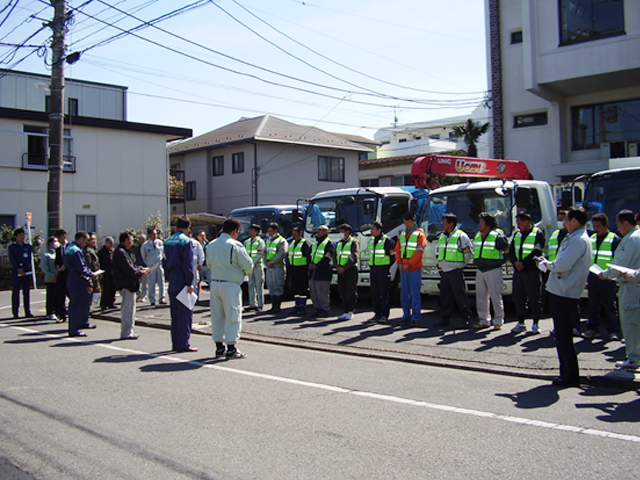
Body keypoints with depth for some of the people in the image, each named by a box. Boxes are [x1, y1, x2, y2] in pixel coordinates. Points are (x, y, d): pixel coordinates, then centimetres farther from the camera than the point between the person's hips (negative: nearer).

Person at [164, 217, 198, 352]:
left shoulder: (168, 241, 11)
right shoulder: (186, 241, -11)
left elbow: (166, 262, 15)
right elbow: (188, 264, -16)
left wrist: (170, 278, 18)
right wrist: (190, 283, -14)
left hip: (172, 282, 7)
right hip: (182, 282, -7)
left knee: (175, 313, 12)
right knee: (185, 313, -3)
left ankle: (175, 343, 17)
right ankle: (183, 344, -3)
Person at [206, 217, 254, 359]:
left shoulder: (211, 245, 7)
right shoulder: (235, 245, -13)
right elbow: (248, 265, -9)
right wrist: (245, 272, 12)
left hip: (214, 283, 7)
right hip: (231, 285, -6)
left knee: (217, 316, 12)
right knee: (232, 316, 0)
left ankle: (219, 347, 19)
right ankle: (231, 349, 0)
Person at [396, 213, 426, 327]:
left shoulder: (419, 234, -2)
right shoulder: (402, 235, 16)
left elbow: (419, 251, -10)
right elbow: (397, 250, 15)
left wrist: (409, 264, -14)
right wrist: (399, 263, -1)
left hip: (414, 269, -6)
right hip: (403, 269, 6)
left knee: (415, 294, -5)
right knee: (404, 294, 8)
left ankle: (416, 318, 0)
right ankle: (406, 317, 15)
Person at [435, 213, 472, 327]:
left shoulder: (461, 236, -7)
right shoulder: (442, 236, 14)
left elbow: (468, 252, -3)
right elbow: (438, 249, 27)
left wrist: (462, 264, 0)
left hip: (456, 271, -7)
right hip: (443, 271, 7)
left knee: (460, 295, -6)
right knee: (445, 296, 10)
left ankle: (466, 317, 3)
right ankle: (445, 318, 15)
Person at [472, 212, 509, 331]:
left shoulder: (498, 235, -9)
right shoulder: (478, 236, 14)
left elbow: (507, 249, -2)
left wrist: (501, 260, -2)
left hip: (493, 270, -7)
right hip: (480, 270, 7)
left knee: (496, 296, -3)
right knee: (481, 296, 9)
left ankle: (498, 321, 5)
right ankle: (484, 320, 17)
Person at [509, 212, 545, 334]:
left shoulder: (538, 234, -3)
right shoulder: (517, 234, 17)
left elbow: (537, 252, -13)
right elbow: (511, 251, 11)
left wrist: (523, 263, -15)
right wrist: (516, 262, -8)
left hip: (532, 271, -6)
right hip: (517, 271, 6)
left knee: (534, 297, -2)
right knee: (518, 296, 9)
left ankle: (536, 324, 6)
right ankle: (521, 323, 18)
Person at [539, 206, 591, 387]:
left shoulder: (579, 240, -16)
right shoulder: (575, 238, 17)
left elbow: (563, 265, -24)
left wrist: (547, 264, -6)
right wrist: (548, 264, 8)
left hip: (564, 295, -10)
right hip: (561, 292, 10)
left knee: (563, 337, -5)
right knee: (562, 336, 15)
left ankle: (571, 376, 1)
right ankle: (567, 373, 22)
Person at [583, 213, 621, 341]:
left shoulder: (615, 239, -4)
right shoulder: (591, 239, 14)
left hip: (607, 278, -5)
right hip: (592, 276, 5)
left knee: (609, 305, -1)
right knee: (593, 304, 9)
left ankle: (614, 331, 7)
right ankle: (593, 329, 18)